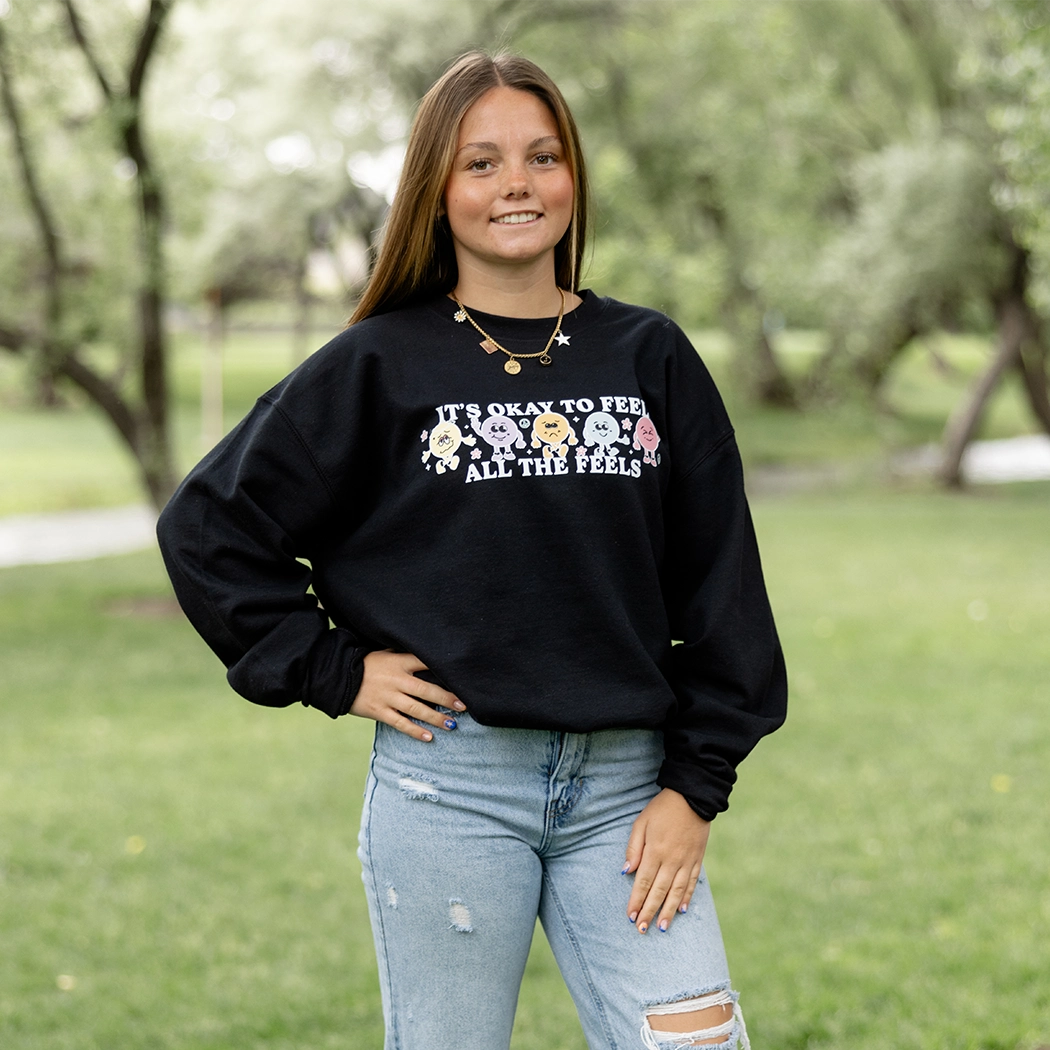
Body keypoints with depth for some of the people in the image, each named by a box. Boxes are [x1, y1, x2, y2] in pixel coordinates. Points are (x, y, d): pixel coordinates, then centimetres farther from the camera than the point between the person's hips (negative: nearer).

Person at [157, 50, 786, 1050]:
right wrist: (331, 671, -1)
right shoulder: (380, 367, 1)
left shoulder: (652, 357, 7)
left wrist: (695, 785, 0)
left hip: (624, 793, 2)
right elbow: (208, 525, 4)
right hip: (448, 787, -1)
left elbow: (719, 581, 6)